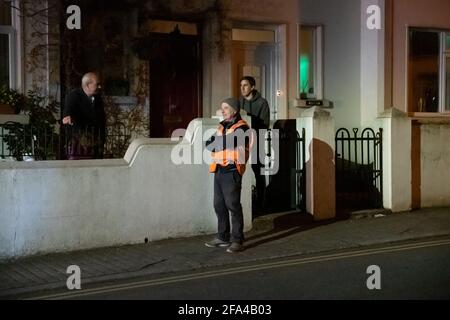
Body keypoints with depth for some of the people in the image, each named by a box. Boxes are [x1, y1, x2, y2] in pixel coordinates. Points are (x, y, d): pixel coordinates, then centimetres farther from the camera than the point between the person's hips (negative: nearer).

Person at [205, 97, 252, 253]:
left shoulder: (241, 127, -5)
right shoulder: (222, 126, 20)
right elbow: (211, 145, 24)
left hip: (231, 171, -8)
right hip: (219, 170, 8)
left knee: (233, 205, -7)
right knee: (219, 205, 12)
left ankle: (237, 240, -2)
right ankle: (223, 237, 22)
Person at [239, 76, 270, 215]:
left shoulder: (262, 102, -3)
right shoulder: (239, 102, 11)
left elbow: (264, 125, -9)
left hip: (257, 143, -4)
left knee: (258, 174, 1)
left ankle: (259, 205, 8)